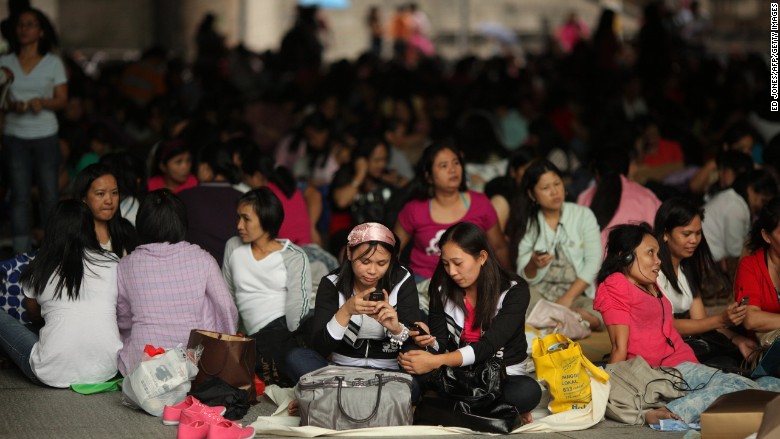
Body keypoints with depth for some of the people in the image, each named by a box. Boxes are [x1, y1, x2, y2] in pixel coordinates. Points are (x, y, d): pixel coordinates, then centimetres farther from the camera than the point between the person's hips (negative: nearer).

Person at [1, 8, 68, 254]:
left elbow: (62, 100, 2)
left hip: (45, 136, 0)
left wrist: (43, 102, -17)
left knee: (49, 195, -1)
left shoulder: (53, 63, 5)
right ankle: (21, 255, 1)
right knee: (20, 196, 0)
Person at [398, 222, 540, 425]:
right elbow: (440, 345, -2)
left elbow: (488, 346, -23)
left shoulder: (514, 291, -13)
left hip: (504, 375, -3)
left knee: (527, 391, -38)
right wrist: (429, 341, -27)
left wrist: (435, 362, -35)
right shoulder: (442, 288, -1)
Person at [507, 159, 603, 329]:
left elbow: (593, 262, -3)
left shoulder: (583, 215, 7)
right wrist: (533, 265, -21)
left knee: (596, 317, -35)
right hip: (540, 291, 1)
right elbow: (526, 277, 4)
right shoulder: (528, 225, 10)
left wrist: (567, 298, -14)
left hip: (578, 292, -1)